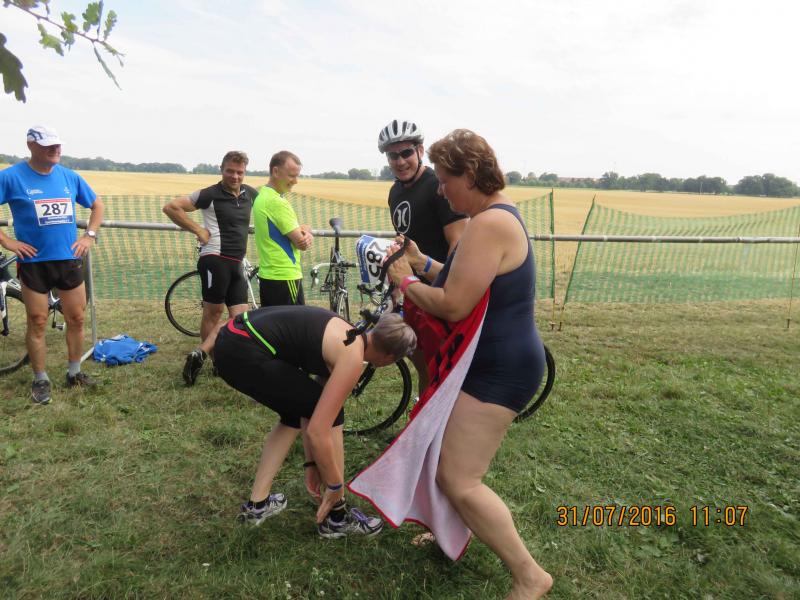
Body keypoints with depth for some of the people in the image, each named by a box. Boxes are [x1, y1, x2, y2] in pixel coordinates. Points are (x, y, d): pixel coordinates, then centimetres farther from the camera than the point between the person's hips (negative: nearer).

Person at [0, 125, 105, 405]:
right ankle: (40, 380, 17)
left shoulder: (70, 177, 5)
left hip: (69, 259, 4)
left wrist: (90, 235, 7)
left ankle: (74, 373, 24)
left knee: (76, 319, 8)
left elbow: (97, 205, 18)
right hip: (33, 262, -3)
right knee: (37, 323, 3)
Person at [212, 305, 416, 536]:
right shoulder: (352, 357, -8)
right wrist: (335, 486, 2)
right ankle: (337, 516, 16)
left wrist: (311, 464, 23)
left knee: (297, 409, 24)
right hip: (245, 353, -9)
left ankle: (257, 504, 29)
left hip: (230, 339, 9)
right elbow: (317, 430, -12)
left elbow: (311, 406, 21)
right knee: (331, 412, 3)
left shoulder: (345, 337, 17)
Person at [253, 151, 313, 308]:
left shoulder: (262, 196, 13)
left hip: (267, 275, 10)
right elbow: (301, 243, -17)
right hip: (285, 278, -10)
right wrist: (306, 230, 4)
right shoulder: (277, 202, -18)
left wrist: (306, 235, -8)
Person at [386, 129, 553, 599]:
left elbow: (453, 306, -26)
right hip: (496, 361, 11)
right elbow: (467, 286, 15)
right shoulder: (499, 214, 11)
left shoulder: (489, 224, -23)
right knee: (444, 455, 22)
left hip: (500, 369, -11)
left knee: (458, 481, -9)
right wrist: (422, 263, 7)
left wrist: (405, 282, -10)